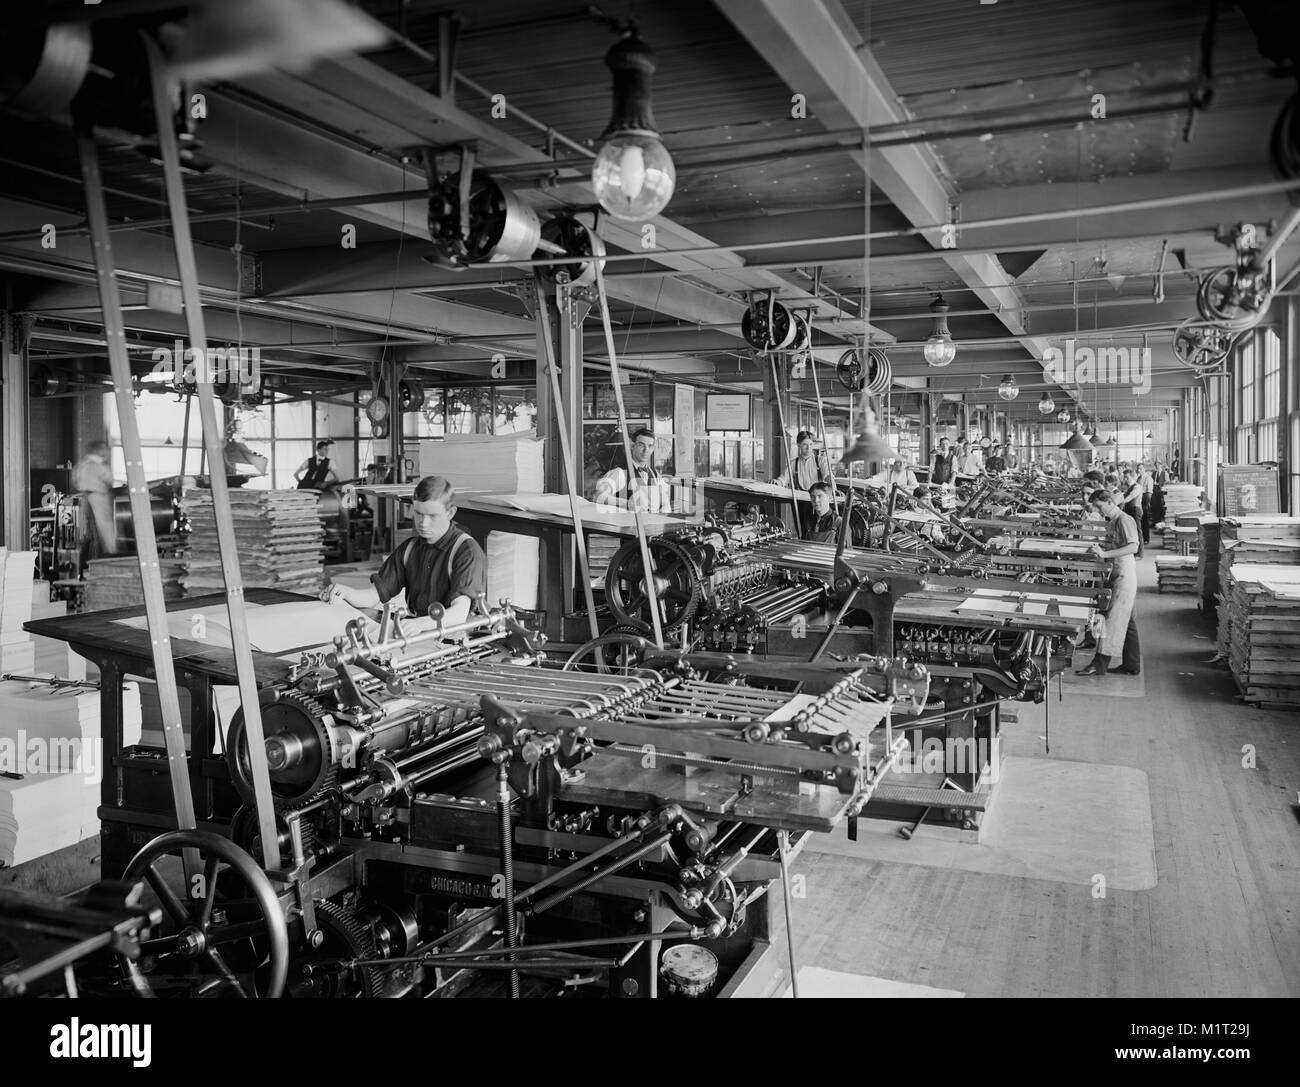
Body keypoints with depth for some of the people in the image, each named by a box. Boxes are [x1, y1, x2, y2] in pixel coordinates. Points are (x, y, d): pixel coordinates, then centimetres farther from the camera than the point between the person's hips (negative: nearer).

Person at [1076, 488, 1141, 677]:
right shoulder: (1111, 522, 15)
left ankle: (1100, 664, -8)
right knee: (1126, 620, 12)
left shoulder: (1124, 520, -13)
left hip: (1125, 575, -10)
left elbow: (1133, 547, -24)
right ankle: (1132, 665, 18)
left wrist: (1105, 554, -28)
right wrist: (1101, 547, 4)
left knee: (1113, 619, -9)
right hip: (1117, 575, 10)